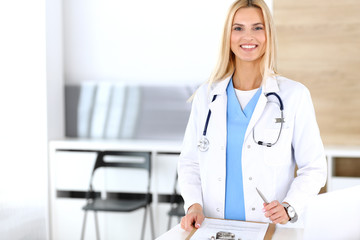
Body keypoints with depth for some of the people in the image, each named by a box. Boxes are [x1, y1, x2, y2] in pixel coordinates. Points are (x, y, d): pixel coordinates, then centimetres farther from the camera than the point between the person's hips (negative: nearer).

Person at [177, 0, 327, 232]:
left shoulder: (294, 95, 2)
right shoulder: (206, 96, 9)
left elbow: (314, 167, 3)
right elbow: (190, 162, 13)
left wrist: (289, 208, -12)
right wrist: (194, 204, -2)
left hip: (270, 229, -1)